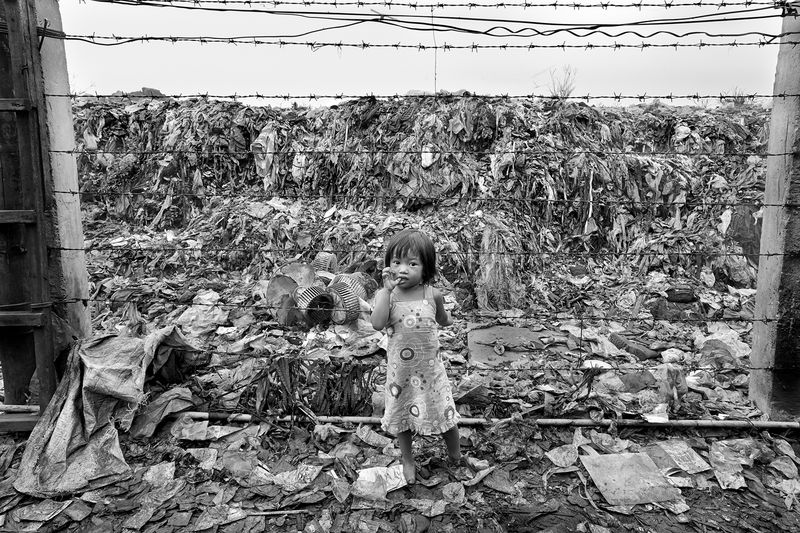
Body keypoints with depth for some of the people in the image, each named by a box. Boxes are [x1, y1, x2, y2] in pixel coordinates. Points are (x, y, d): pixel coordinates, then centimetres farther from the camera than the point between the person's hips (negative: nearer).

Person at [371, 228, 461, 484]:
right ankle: (408, 461, 40)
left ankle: (456, 458, 40)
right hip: (400, 369, 0)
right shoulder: (386, 295, -11)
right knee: (401, 415, 15)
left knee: (444, 413, 11)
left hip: (430, 368, 0)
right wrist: (387, 289, -31)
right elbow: (377, 324, -30)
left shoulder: (433, 295, -9)